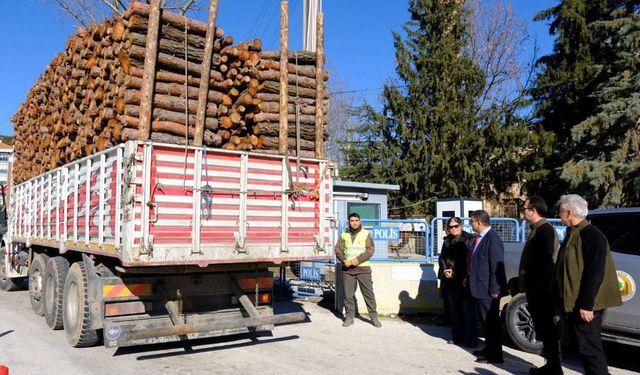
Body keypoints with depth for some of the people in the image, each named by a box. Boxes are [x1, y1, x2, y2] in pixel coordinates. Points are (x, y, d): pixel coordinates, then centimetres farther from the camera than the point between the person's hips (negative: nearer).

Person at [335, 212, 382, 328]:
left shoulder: (366, 234, 2)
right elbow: (338, 249, 6)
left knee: (368, 293, 0)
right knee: (348, 294, 4)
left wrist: (358, 260, -17)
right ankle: (349, 317, 15)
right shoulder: (344, 235, 10)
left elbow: (370, 250, -6)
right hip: (347, 270, 2)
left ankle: (374, 317, 9)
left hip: (363, 268, -2)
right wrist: (344, 260, -12)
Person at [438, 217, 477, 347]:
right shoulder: (447, 241, 12)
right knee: (455, 310, 12)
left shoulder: (469, 239, -5)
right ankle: (457, 336, 21)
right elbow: (442, 257, 14)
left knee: (467, 310, -3)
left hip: (464, 280, -5)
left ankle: (471, 338, 4)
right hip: (451, 281, 6)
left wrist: (455, 272, -12)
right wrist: (445, 270, -3)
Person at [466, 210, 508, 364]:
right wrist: (468, 279, 19)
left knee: (491, 322, 2)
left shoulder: (492, 239, -20)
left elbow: (497, 266, -21)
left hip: (488, 290, -9)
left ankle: (495, 355, 14)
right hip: (479, 288, 9)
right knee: (484, 321, 20)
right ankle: (489, 349, 34)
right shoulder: (479, 237, 9)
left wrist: (494, 290, -21)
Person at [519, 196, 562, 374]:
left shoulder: (544, 230, -16)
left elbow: (544, 261, -23)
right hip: (537, 289, 10)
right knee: (543, 328, 15)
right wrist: (529, 285, 18)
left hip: (542, 290, -10)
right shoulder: (537, 230, 15)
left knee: (547, 329, -2)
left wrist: (534, 285, -20)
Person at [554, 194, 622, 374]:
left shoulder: (592, 236, -16)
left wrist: (586, 305, -22)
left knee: (589, 348, -4)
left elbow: (595, 273, -21)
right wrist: (559, 297, 18)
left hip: (585, 306, -9)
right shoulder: (572, 234, 14)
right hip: (572, 303, 9)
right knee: (585, 347, 15)